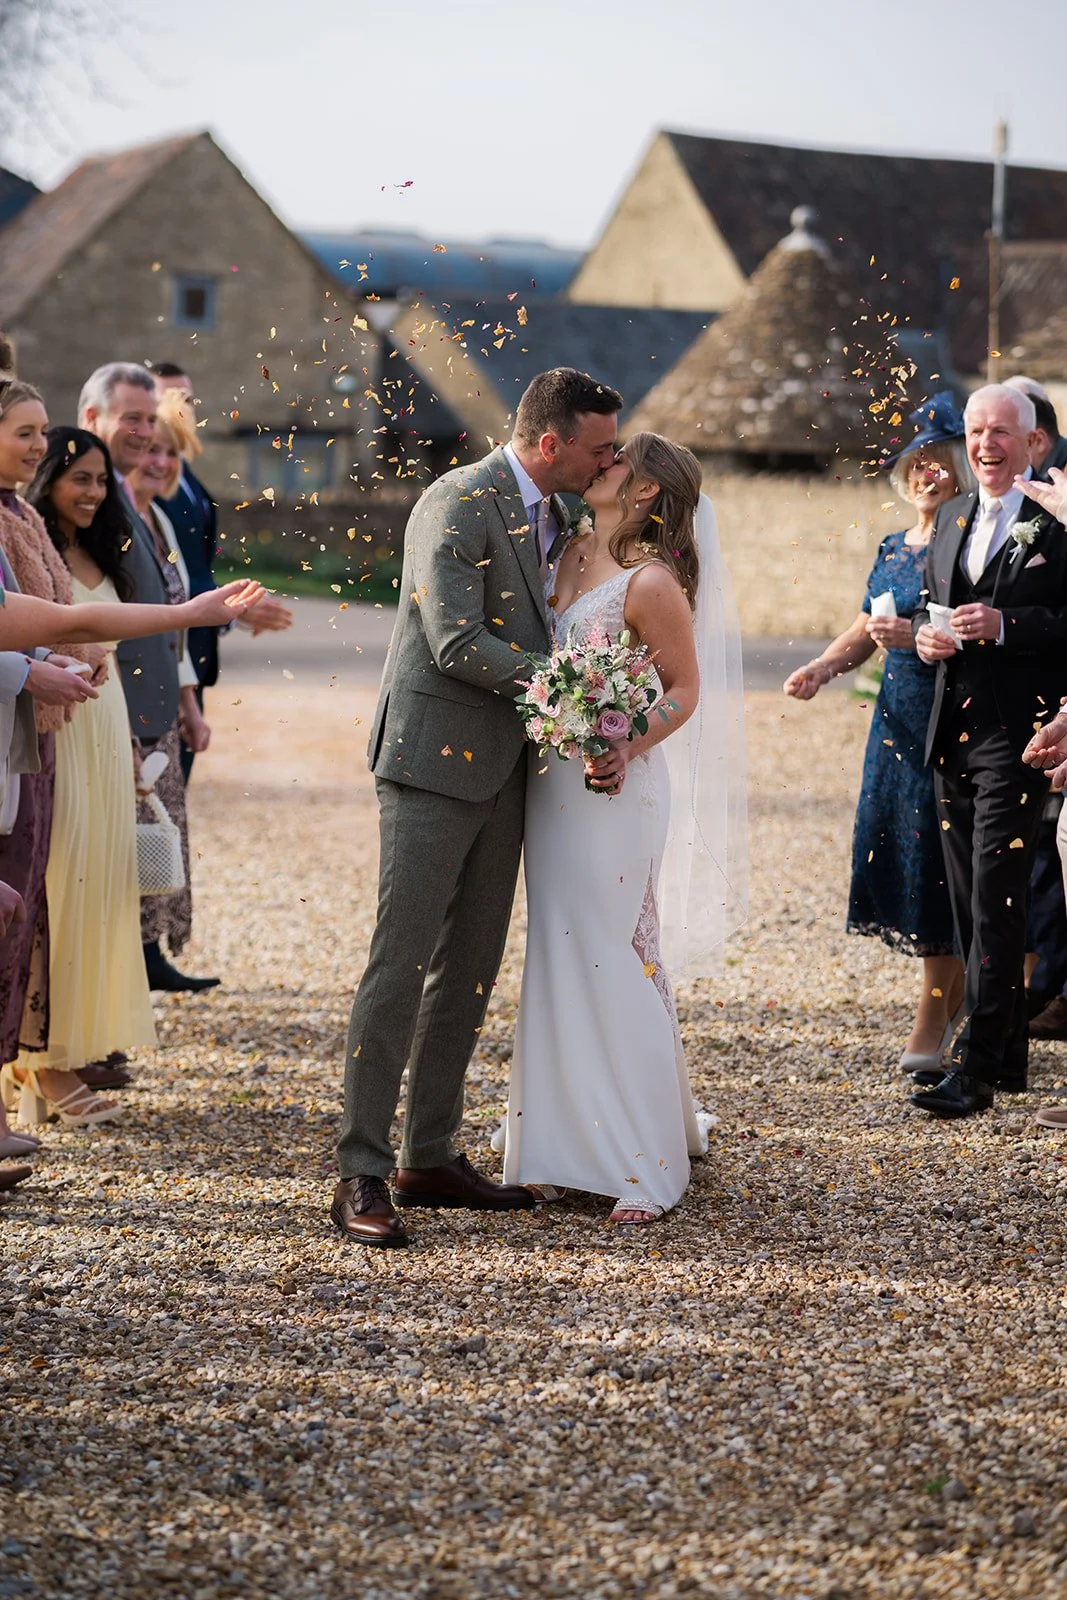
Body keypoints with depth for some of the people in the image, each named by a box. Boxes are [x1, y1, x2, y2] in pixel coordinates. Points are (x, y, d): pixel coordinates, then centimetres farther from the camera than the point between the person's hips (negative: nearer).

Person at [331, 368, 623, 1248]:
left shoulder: (554, 515, 14)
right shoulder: (459, 503, -13)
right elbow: (457, 644, -20)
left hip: (501, 766, 9)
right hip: (437, 758, -9)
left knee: (471, 969, 11)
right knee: (401, 963, -8)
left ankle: (432, 1156, 19)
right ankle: (362, 1171, -5)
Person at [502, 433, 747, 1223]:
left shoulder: (651, 582, -14)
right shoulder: (570, 555, 8)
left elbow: (685, 688, -8)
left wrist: (628, 750, -21)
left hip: (614, 791, -8)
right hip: (550, 785, 8)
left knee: (617, 965, -3)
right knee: (559, 963, 11)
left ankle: (647, 1165, 6)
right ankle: (568, 1146, 20)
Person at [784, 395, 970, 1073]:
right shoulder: (894, 548, 15)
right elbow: (867, 629, 19)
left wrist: (920, 636, -24)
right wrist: (824, 666, 2)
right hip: (900, 719, 7)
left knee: (938, 862, -5)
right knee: (898, 854, 8)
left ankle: (933, 1018, 5)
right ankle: (956, 991, 25)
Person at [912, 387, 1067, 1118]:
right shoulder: (952, 518, 16)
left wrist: (1003, 625, -23)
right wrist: (927, 632, 2)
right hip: (953, 731, 8)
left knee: (996, 899, -11)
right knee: (971, 898, 12)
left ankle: (975, 1070, -11)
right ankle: (1008, 1057, 22)